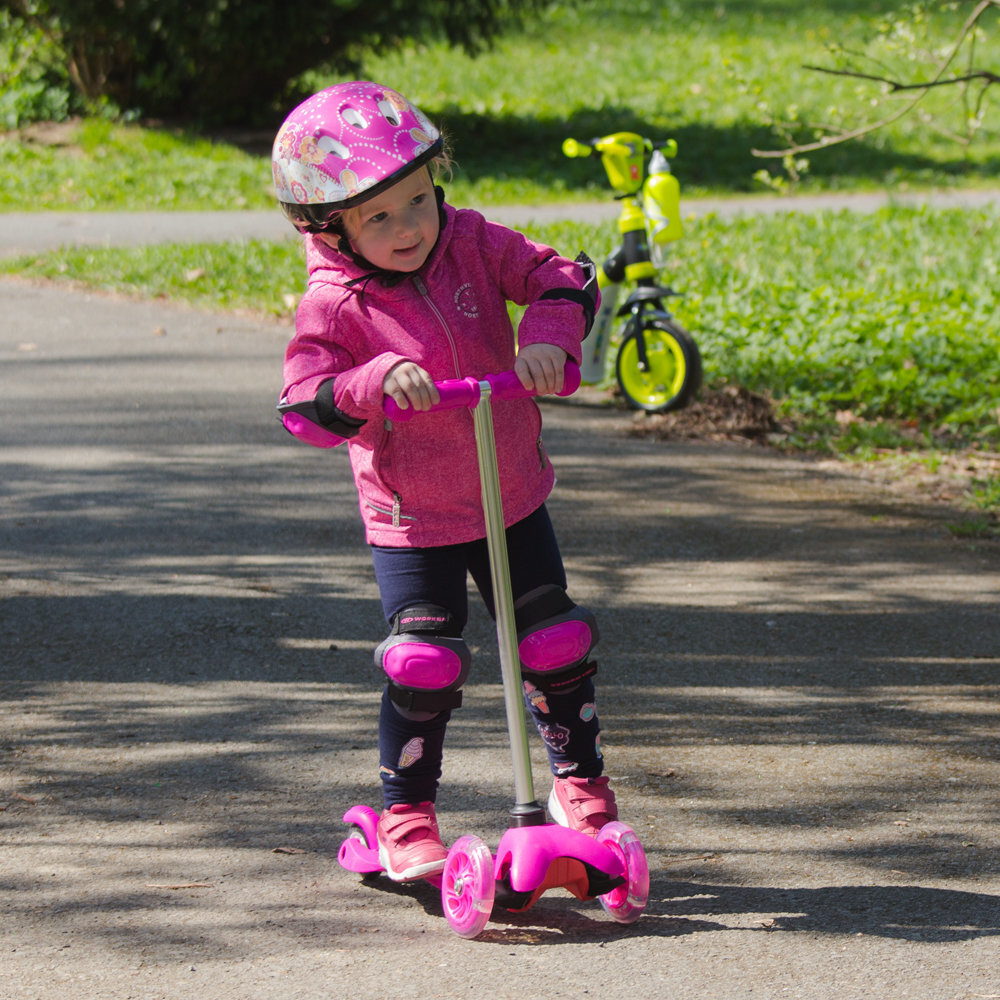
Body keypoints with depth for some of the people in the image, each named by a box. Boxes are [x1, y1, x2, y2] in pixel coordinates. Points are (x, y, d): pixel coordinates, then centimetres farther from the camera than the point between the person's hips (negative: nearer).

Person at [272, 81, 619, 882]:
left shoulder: (473, 245, -7)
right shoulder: (335, 306, -16)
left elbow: (562, 279, -6)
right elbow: (305, 404, -22)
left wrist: (550, 335, -26)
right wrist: (378, 380, -39)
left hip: (511, 497, 4)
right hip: (411, 521, -3)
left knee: (556, 644, 8)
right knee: (424, 665, -9)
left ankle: (581, 782, 29)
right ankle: (407, 816, 8)